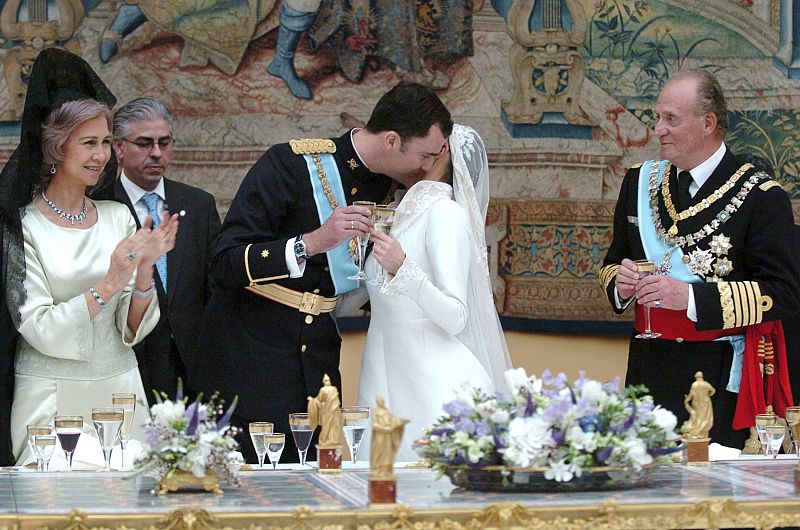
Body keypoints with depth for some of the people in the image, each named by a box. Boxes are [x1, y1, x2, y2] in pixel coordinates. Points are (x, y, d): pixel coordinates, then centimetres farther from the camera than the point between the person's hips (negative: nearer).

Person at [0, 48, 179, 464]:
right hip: (50, 395, -4)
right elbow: (39, 330, -12)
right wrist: (107, 286, -20)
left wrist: (144, 272, -13)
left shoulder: (118, 218, 6)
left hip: (119, 388, 4)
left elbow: (132, 330, 4)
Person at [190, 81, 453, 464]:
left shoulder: (381, 184, 7)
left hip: (319, 351, 6)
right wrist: (311, 243, -30)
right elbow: (224, 264, -21)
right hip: (251, 348, -6)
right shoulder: (290, 163, -14)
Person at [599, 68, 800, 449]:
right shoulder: (640, 183, 12)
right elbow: (613, 262, 23)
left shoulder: (762, 196, -7)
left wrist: (691, 296, -21)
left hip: (723, 377, -5)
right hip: (650, 371, 5)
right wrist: (619, 282, -2)